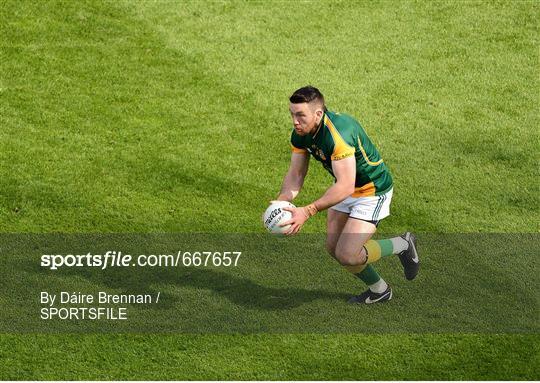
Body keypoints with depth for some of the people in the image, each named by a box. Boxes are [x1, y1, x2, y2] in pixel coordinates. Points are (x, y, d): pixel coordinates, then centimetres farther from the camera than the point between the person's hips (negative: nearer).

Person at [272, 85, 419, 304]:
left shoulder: (338, 133, -36)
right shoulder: (300, 134, -10)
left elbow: (345, 186, -40)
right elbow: (295, 174, -4)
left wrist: (308, 212, -45)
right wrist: (280, 202, -23)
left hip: (372, 191, -9)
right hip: (344, 187, 9)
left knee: (347, 255, -15)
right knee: (333, 247, 10)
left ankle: (402, 245, 10)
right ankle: (378, 290, 31)